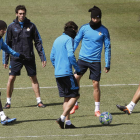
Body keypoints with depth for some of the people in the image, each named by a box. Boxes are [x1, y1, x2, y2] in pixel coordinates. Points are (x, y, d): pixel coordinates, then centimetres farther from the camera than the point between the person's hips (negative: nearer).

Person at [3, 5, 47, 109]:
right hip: (16, 57, -1)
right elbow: (7, 44, 7)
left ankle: (39, 101, 13)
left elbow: (38, 42, 7)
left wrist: (43, 58, 3)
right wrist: (5, 60, 4)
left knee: (34, 79, 5)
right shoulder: (12, 27, 2)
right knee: (11, 79, -5)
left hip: (29, 57, 1)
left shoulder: (31, 26, 3)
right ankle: (8, 102, 6)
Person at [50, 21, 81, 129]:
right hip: (67, 72, -8)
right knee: (75, 96, -4)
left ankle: (68, 122, 6)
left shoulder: (57, 40, 18)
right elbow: (70, 55, -17)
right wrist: (78, 69, -11)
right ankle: (63, 118, -15)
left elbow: (52, 57, 20)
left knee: (67, 97, 12)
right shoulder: (69, 39, -7)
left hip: (58, 74, 8)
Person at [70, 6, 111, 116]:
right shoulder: (84, 28, 1)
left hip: (95, 61, -1)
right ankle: (74, 104, 6)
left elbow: (107, 47, 6)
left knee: (96, 84, -2)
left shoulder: (104, 31, 0)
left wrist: (108, 64, 3)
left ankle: (97, 109, 10)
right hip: (82, 59, 1)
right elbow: (76, 42, 11)